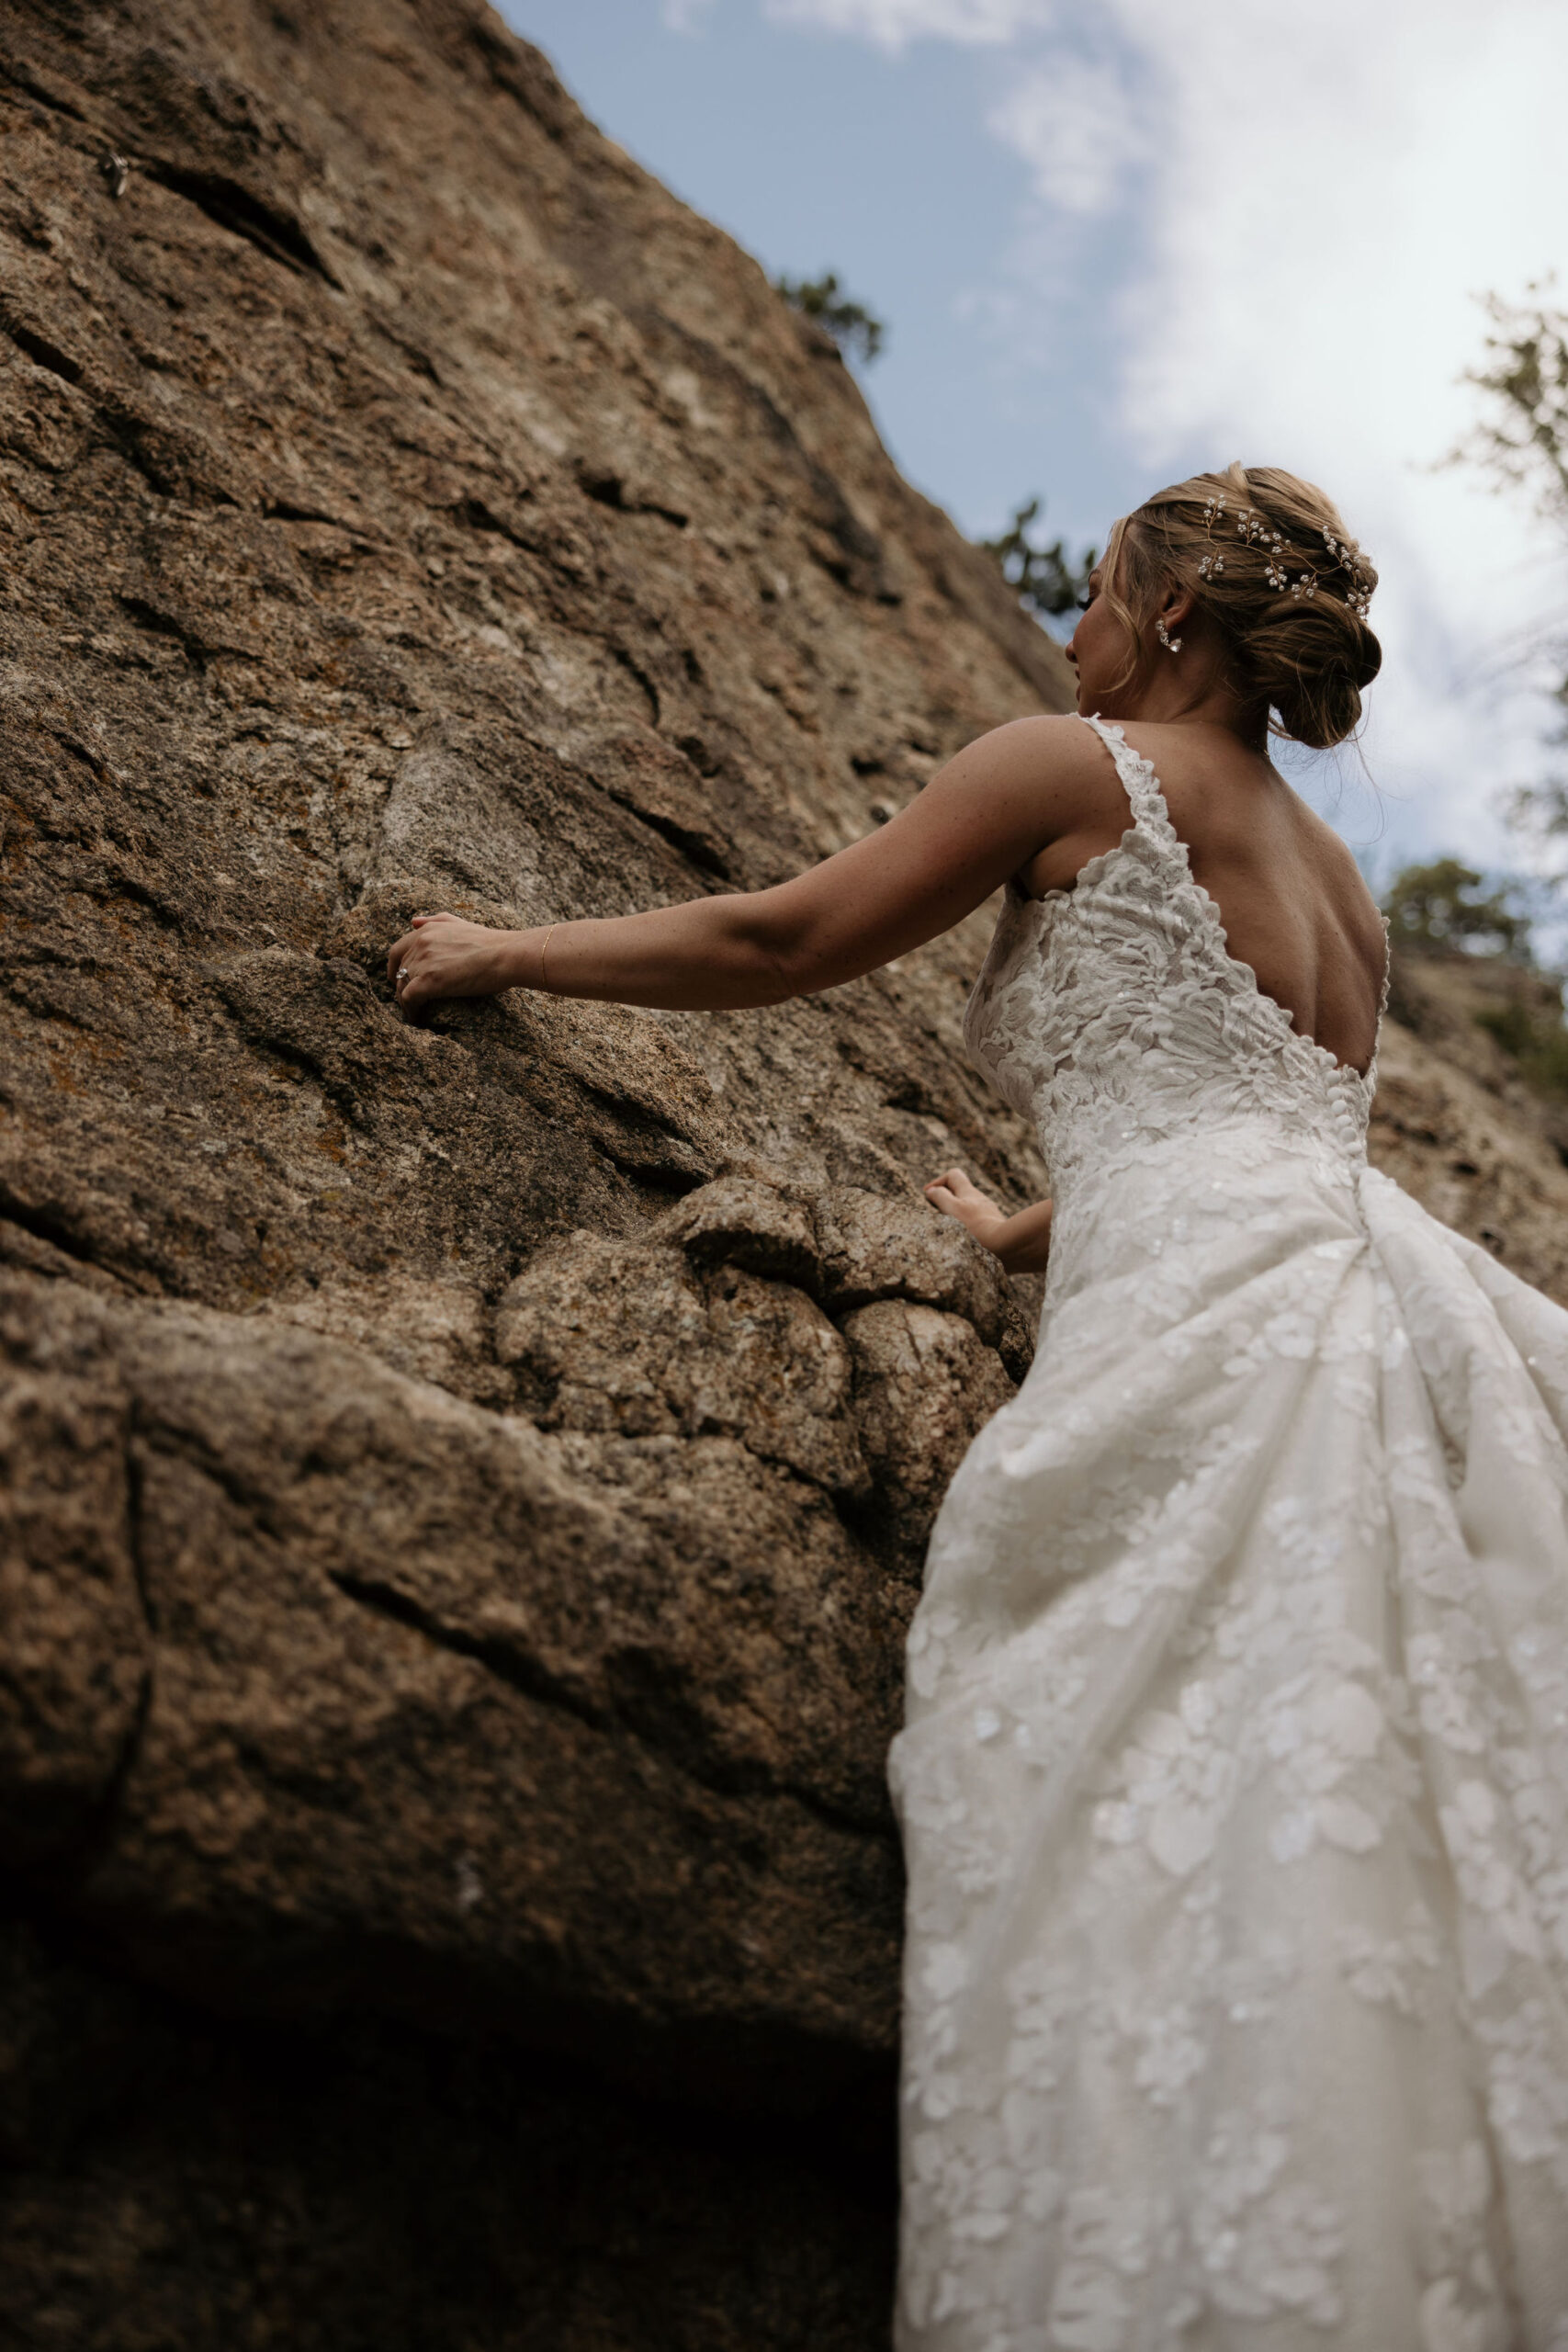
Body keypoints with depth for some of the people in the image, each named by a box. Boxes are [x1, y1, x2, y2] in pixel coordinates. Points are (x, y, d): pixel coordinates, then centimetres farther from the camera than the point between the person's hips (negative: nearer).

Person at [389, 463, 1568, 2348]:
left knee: (1164, 1886, -11)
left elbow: (781, 942, 10)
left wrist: (505, 954, 23)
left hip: (1217, 1343, -8)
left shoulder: (1079, 766, 7)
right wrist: (1026, 1237, 54)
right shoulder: (1334, 878, 30)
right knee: (1393, 1887, 4)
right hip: (1373, 1289, 8)